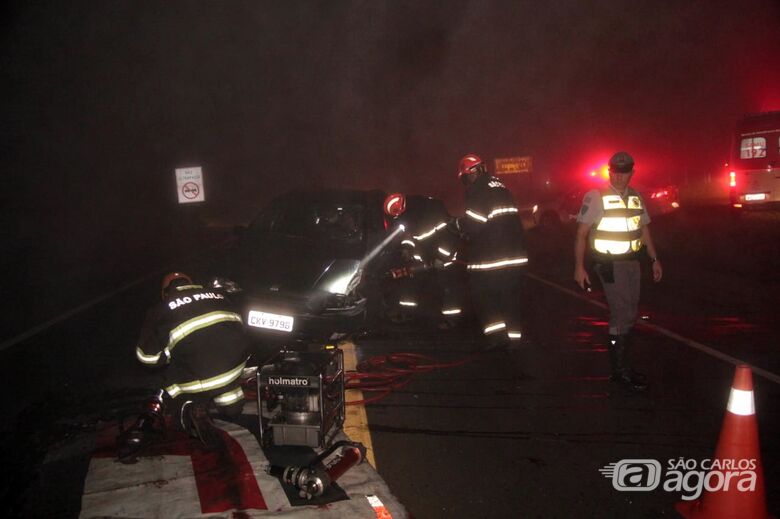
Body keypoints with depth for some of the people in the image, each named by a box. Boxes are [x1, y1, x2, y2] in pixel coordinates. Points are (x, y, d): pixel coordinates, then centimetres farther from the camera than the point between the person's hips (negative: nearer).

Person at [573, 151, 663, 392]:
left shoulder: (636, 198, 9)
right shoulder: (596, 197, -11)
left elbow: (644, 229, 19)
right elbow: (582, 233, -11)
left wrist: (654, 259, 17)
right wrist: (579, 266, -15)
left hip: (632, 261, 7)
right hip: (609, 263, -7)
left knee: (629, 314, 11)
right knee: (622, 314, -10)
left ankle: (623, 366, 23)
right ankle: (620, 371, 1)